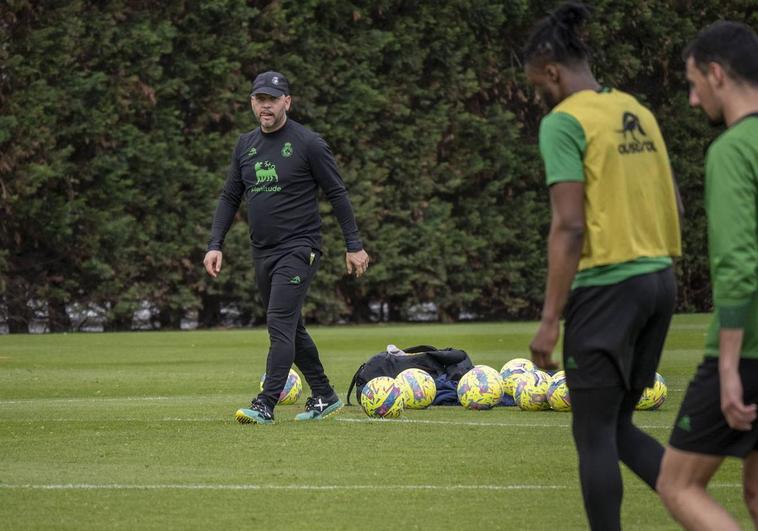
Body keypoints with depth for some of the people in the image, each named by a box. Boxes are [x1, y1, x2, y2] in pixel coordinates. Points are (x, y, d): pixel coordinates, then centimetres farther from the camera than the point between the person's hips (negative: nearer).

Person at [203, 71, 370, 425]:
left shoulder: (308, 144, -8)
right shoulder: (245, 146, 10)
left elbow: (337, 194, -4)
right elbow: (230, 197, 15)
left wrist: (354, 245, -5)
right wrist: (215, 244, 5)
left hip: (298, 249, -7)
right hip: (262, 251, 7)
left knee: (280, 323, -16)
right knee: (290, 329, 13)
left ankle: (266, 405, -20)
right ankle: (324, 396, 25)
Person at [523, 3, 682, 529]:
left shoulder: (565, 121, -11)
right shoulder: (639, 112, 12)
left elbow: (569, 226, -17)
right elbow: (674, 205, 15)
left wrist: (550, 320, -15)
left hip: (606, 287, -8)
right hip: (659, 280, 8)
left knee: (594, 435, 3)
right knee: (618, 427, 17)